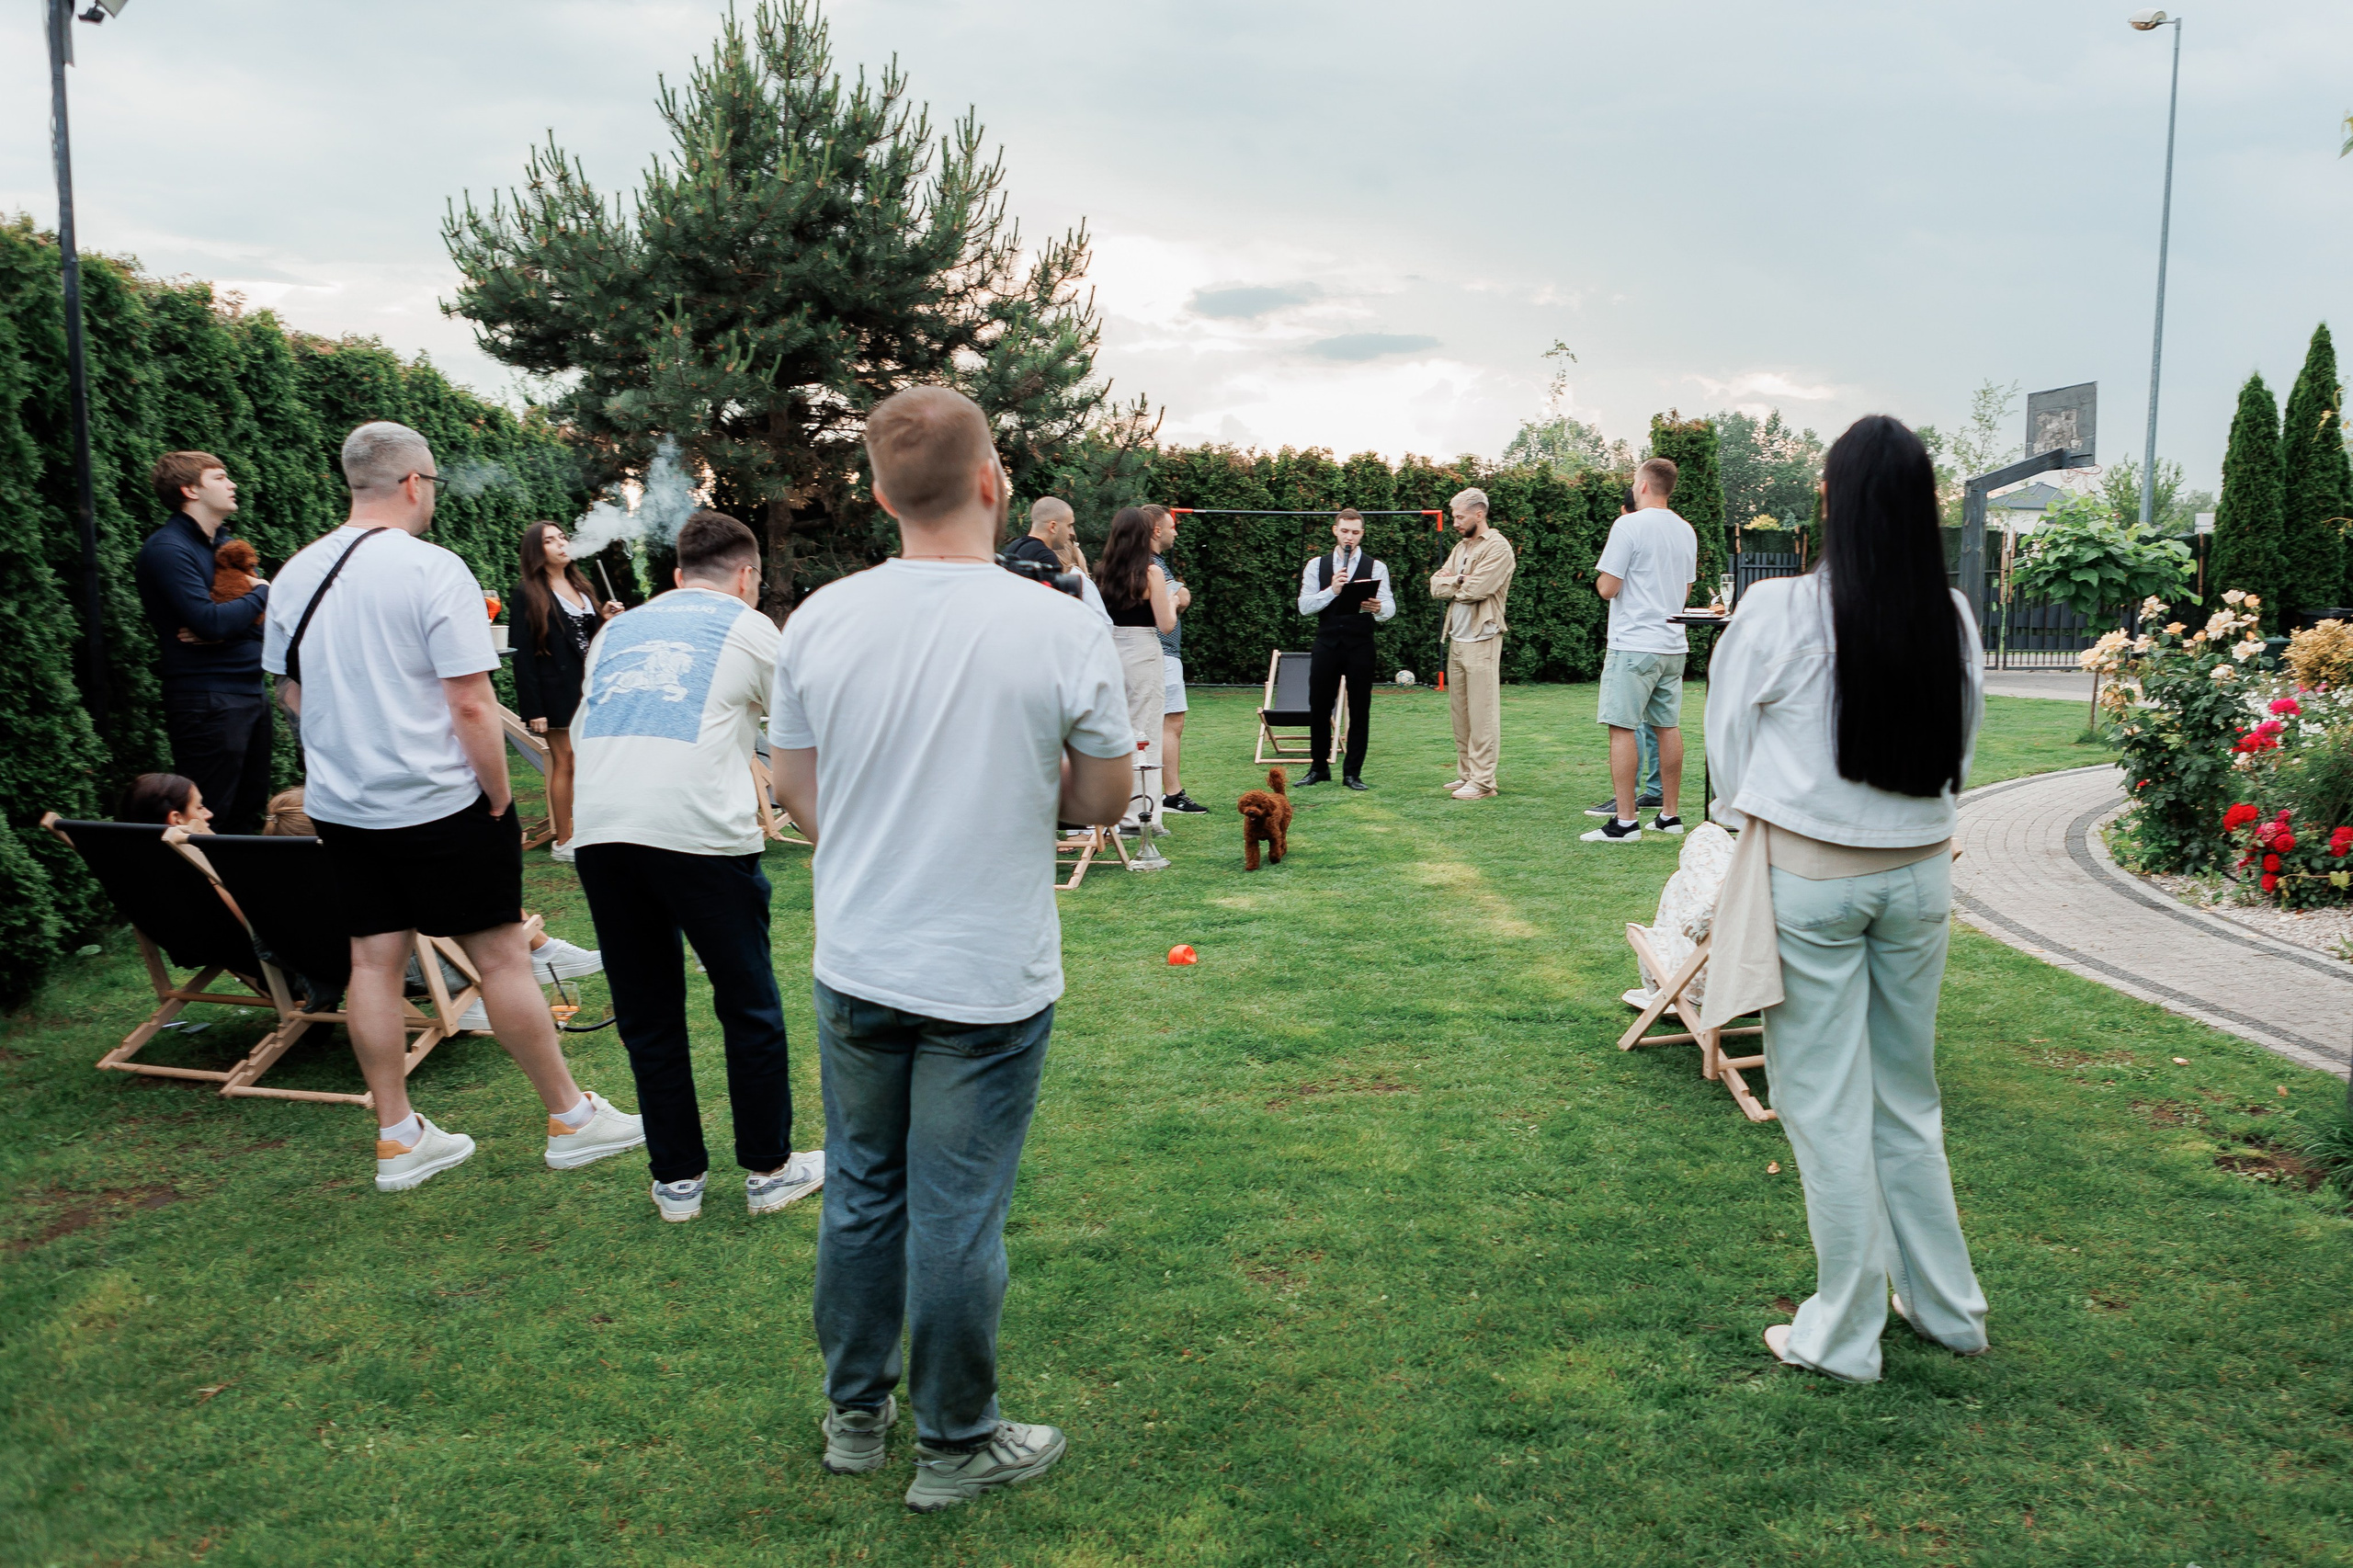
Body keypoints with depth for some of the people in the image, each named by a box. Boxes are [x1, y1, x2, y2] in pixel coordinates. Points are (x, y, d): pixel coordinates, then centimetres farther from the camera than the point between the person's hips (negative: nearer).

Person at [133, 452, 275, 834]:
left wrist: (224, 630, -11)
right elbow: (211, 621, -22)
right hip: (206, 699, -8)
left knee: (249, 812, 12)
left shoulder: (227, 543, 16)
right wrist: (262, 594, -5)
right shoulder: (168, 549, -11)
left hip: (251, 692, 8)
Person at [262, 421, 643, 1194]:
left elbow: (292, 692, 15)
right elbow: (471, 706, -17)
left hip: (339, 804, 6)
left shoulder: (296, 573, 6)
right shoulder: (434, 570, -14)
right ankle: (571, 1117, 14)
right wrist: (500, 802, -10)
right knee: (501, 958, 3)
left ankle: (397, 1138, 19)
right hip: (438, 804, -6)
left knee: (374, 961, 10)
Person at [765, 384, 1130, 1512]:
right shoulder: (1061, 627, -15)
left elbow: (797, 799, 3)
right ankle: (955, 1448, 28)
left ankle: (855, 1416, 37)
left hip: (854, 969, 3)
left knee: (859, 1195, 20)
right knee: (957, 1220, 9)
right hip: (989, 983, -3)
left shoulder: (818, 621, -6)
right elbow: (1103, 798, -5)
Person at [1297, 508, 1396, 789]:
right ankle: (1318, 768, 18)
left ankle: (1353, 773, 9)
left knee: (1360, 710, 2)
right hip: (1326, 643, 1)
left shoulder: (1376, 567, 4)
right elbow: (1304, 606, -2)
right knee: (1319, 708, 5)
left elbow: (1390, 607, -5)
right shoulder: (1317, 566, 8)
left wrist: (1378, 607, -29)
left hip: (1360, 645, -1)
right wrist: (1332, 591, -16)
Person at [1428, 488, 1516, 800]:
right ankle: (1466, 773, 18)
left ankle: (1482, 780, -5)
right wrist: (1459, 581, -9)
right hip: (1456, 639, 8)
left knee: (1482, 713, -6)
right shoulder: (1461, 547, 18)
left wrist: (1449, 583, 0)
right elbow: (1436, 586, 9)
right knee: (1460, 712, 11)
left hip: (1481, 640, -8)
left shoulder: (1497, 547, -8)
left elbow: (1475, 590, -18)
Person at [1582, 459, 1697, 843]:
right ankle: (1670, 814, 18)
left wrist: (1602, 570, 7)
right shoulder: (1686, 531, 13)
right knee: (1668, 727, 12)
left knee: (1622, 728, -6)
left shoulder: (1628, 526, -11)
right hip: (1673, 644, 8)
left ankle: (1625, 821, -8)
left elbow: (1607, 588, -12)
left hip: (1633, 645, -8)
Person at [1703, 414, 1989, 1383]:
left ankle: (1842, 1336, 18)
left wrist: (1747, 820, 17)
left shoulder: (1779, 612, -14)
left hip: (1809, 876, -4)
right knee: (1907, 1097, 19)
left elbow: (1729, 746, -1)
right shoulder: (1953, 620, -3)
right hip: (1919, 875, 4)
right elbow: (1960, 750, 10)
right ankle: (1948, 1308, 33)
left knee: (1827, 1106, 6)